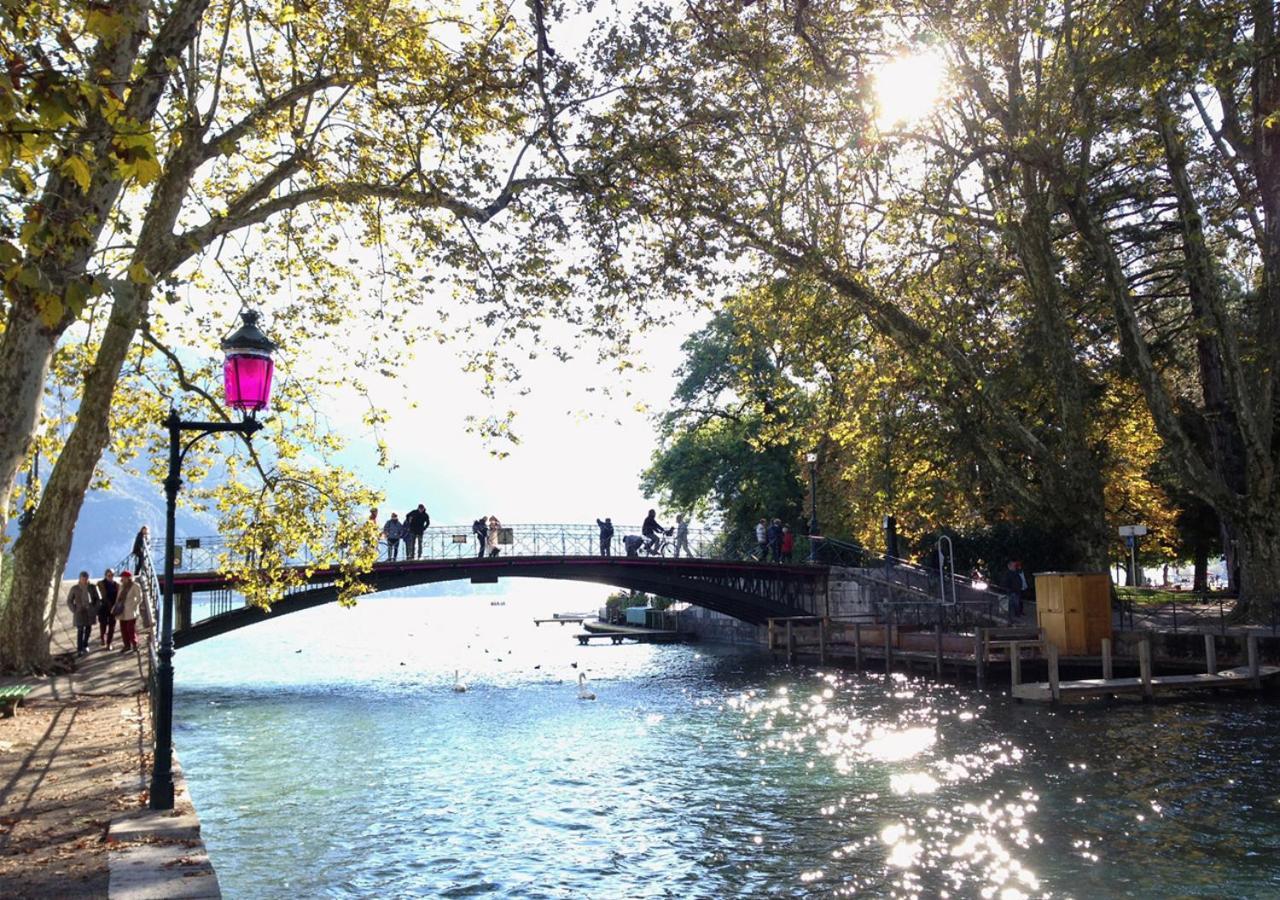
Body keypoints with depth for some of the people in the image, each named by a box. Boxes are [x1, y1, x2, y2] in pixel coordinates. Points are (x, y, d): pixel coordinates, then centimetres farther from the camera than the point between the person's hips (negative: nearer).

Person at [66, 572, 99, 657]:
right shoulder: (74, 588, -8)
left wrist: (95, 608, -1)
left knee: (88, 629, 11)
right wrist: (74, 610, -6)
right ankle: (79, 650, -7)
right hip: (79, 612, -3)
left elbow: (97, 598, 8)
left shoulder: (92, 587, -4)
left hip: (89, 612, 3)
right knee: (80, 631, -10)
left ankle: (85, 645, 32)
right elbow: (69, 601, 1)